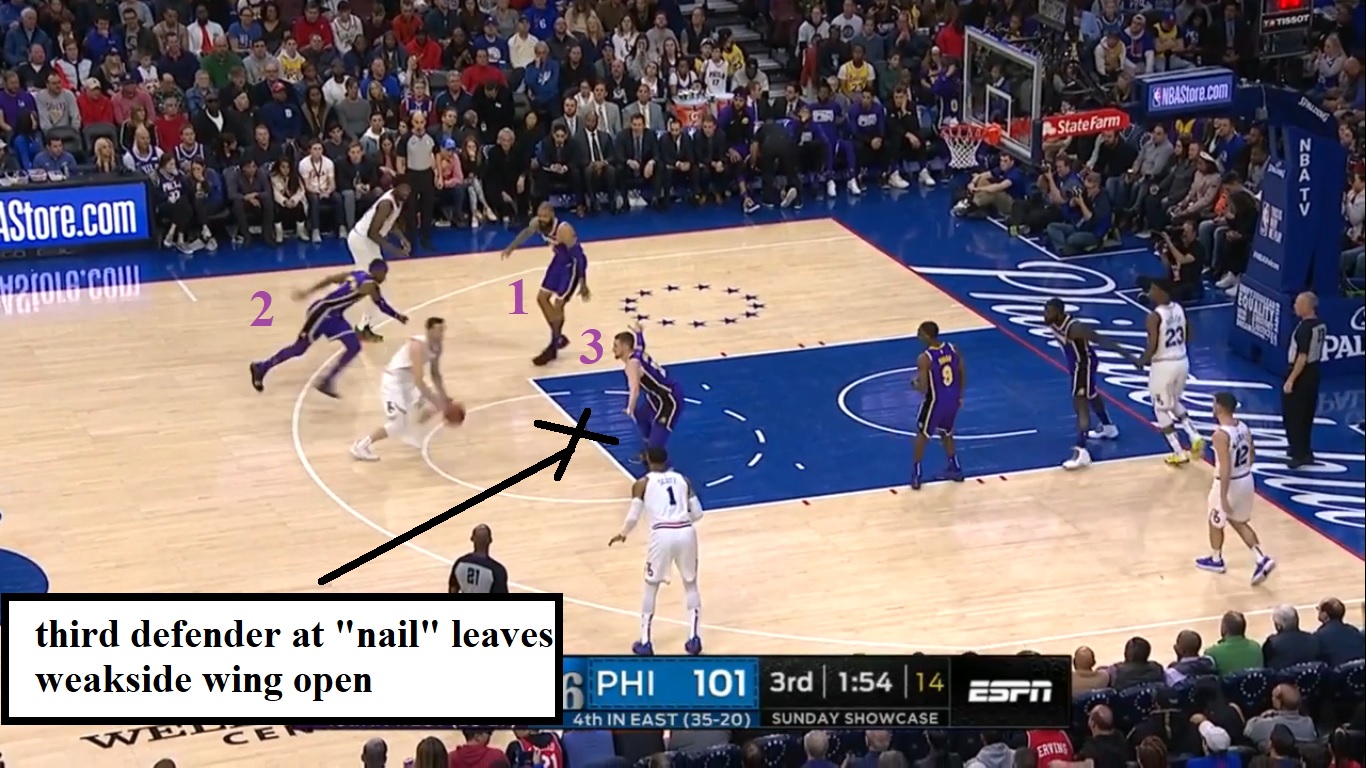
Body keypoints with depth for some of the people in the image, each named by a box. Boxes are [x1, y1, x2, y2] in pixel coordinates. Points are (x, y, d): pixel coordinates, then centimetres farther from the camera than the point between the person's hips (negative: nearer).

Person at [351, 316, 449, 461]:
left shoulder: (437, 347, -2)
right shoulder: (418, 346, -30)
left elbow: (435, 374, 13)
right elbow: (418, 380, -35)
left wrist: (443, 396, 4)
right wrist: (434, 400, -33)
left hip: (408, 381, 9)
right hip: (393, 381, -9)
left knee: (436, 403, 13)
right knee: (398, 424, -16)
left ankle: (410, 432, 29)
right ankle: (360, 446, -6)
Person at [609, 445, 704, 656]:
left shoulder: (642, 484, 9)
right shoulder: (683, 480, 18)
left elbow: (633, 517, 3)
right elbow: (697, 513, 17)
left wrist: (622, 534, 23)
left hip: (662, 535, -2)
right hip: (686, 533, 2)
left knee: (651, 587, 17)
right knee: (691, 585, 22)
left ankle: (645, 643, 16)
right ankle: (693, 639, 15)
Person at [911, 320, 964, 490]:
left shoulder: (924, 359, -23)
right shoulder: (953, 349, -5)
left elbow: (923, 388, -23)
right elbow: (962, 377, 4)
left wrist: (915, 384, 1)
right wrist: (959, 396, 18)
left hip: (935, 401, -5)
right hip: (953, 400, 5)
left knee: (922, 435, 15)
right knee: (946, 434, 28)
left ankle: (916, 475, 17)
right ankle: (956, 470, 36)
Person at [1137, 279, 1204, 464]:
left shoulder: (1154, 316, -20)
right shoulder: (1180, 309, 3)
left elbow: (1152, 347, -22)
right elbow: (1187, 338, 12)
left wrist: (1141, 361, -4)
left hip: (1163, 365, -7)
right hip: (1182, 361, 7)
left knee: (1161, 409, 10)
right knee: (1174, 403, 28)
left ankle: (1179, 453, 10)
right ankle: (1194, 437, 11)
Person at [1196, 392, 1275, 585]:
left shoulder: (1220, 435, -26)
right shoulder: (1244, 428, 0)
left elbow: (1225, 469, -28)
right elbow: (1252, 456, 12)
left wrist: (1223, 497, -25)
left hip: (1229, 484, -7)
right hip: (1246, 480, 7)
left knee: (1216, 523, 18)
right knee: (1239, 522, 22)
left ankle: (1215, 560, 38)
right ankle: (1262, 560, 10)